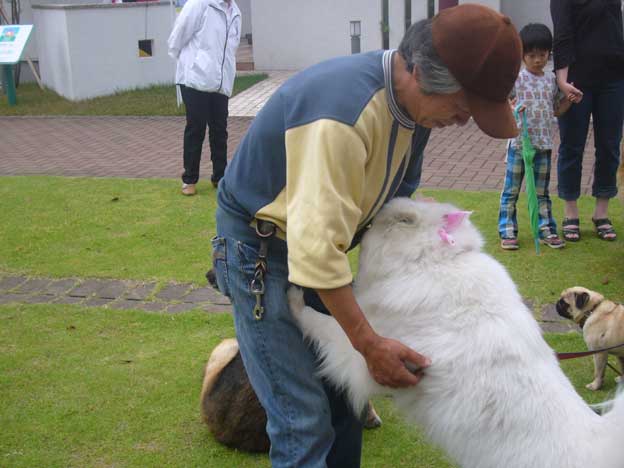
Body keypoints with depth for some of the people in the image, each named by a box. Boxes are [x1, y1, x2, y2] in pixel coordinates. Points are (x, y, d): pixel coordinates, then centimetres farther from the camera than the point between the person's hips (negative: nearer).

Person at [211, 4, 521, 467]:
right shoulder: (343, 114, -34)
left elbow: (397, 192, 9)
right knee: (304, 422, -8)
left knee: (343, 390, 14)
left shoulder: (411, 101, -5)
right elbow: (317, 245, -33)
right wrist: (369, 343, -26)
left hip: (316, 237, 8)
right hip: (260, 248, -8)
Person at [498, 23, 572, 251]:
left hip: (543, 144, 4)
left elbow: (556, 110, 15)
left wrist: (570, 98, -1)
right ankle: (507, 232, 10)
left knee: (541, 192, 13)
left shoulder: (551, 81, 8)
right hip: (519, 143, -4)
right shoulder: (515, 78, -6)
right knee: (511, 191, 3)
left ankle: (546, 230, 21)